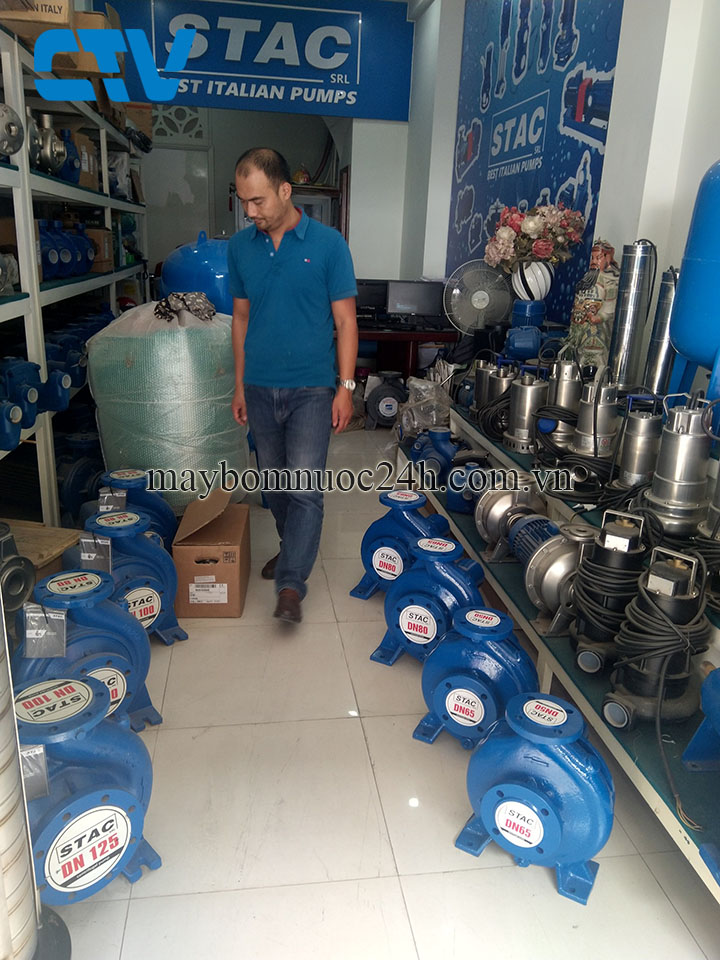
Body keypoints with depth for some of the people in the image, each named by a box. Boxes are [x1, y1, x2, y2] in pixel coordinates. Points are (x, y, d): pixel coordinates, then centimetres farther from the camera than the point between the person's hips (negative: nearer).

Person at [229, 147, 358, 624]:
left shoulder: (327, 243, -5)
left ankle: (291, 584, -1)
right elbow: (241, 317, 12)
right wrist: (240, 385, 11)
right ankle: (292, 546, 37)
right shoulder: (240, 247, 5)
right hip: (259, 387, 4)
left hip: (311, 387, -4)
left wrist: (346, 386, -9)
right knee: (274, 481, 15)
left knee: (305, 487, -8)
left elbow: (345, 320, -3)